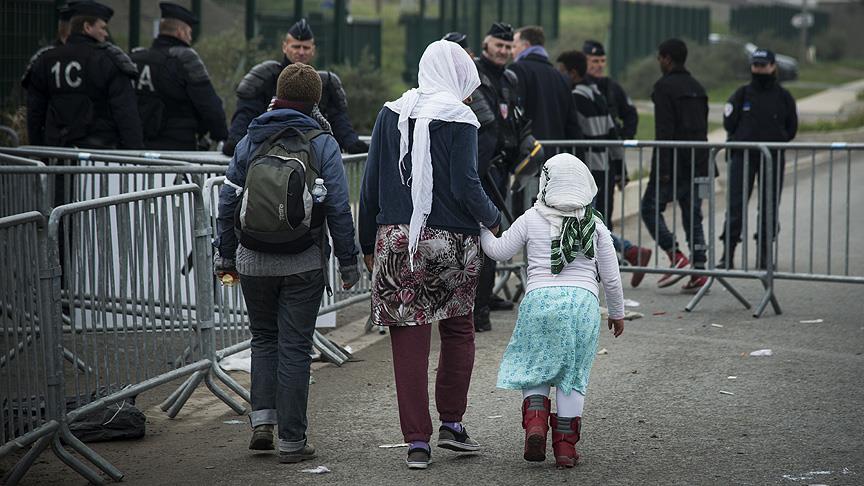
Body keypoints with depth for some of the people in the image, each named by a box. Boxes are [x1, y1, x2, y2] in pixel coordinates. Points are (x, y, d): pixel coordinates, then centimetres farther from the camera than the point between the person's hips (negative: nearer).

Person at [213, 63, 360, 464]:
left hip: (253, 261, 2)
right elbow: (338, 208, -6)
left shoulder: (251, 140, 3)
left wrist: (225, 254, 14)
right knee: (294, 347, 3)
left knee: (264, 339, 19)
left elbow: (228, 200, 5)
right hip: (304, 264, -2)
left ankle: (262, 419, 6)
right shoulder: (322, 144, -5)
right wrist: (348, 261, 1)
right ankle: (291, 441, 5)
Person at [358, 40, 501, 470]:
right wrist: (493, 219, 6)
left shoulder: (391, 113, 6)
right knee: (458, 331, 18)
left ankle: (417, 441, 4)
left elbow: (370, 183, 7)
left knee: (409, 342, 3)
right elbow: (465, 186, -12)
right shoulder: (459, 118, -6)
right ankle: (451, 423, 19)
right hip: (451, 241, -3)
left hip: (396, 240, 3)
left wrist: (368, 243, 14)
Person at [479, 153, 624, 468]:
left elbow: (499, 251, 13)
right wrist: (617, 313, 25)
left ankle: (535, 421, -8)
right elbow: (611, 277, 11)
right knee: (572, 375, 9)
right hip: (583, 301, 1)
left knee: (534, 365, 15)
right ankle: (565, 445, 7)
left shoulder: (531, 220, 4)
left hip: (539, 299, -1)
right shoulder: (595, 226, 8)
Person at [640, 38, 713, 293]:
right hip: (697, 164, 7)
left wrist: (663, 168, -17)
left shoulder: (664, 86, -9)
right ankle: (699, 271, 2)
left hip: (674, 163, -7)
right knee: (692, 215, 8)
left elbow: (664, 130, -16)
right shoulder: (697, 88, 16)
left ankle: (676, 258, -8)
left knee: (650, 207, 3)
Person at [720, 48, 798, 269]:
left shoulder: (783, 97, 5)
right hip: (743, 157, -1)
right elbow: (729, 123, 5)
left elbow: (791, 128, 10)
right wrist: (746, 138, 3)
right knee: (735, 205, -6)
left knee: (769, 208, 3)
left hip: (773, 159, 1)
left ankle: (764, 255, 10)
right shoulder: (741, 94, 3)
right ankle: (728, 254, -5)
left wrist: (774, 141, 2)